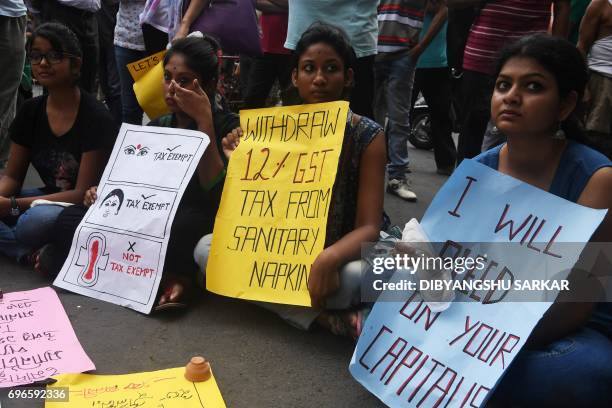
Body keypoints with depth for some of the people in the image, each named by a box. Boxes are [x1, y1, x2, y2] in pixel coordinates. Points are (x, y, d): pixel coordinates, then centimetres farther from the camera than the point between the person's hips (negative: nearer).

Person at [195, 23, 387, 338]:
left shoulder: (367, 135, -13)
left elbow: (369, 227, -19)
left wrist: (328, 259, -39)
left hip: (337, 255, -5)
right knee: (205, 248, -19)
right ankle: (327, 318, -24)